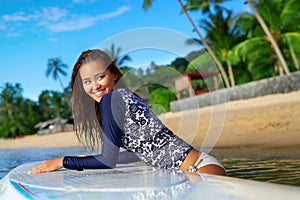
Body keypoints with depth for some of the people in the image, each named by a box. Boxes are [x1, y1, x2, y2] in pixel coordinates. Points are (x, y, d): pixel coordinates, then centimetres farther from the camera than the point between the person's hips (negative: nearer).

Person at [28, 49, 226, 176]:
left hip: (203, 169, -9)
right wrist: (93, 159, 31)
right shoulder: (127, 96, 14)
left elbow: (108, 161, -10)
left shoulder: (112, 98, -12)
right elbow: (138, 150, 23)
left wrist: (63, 162, 1)